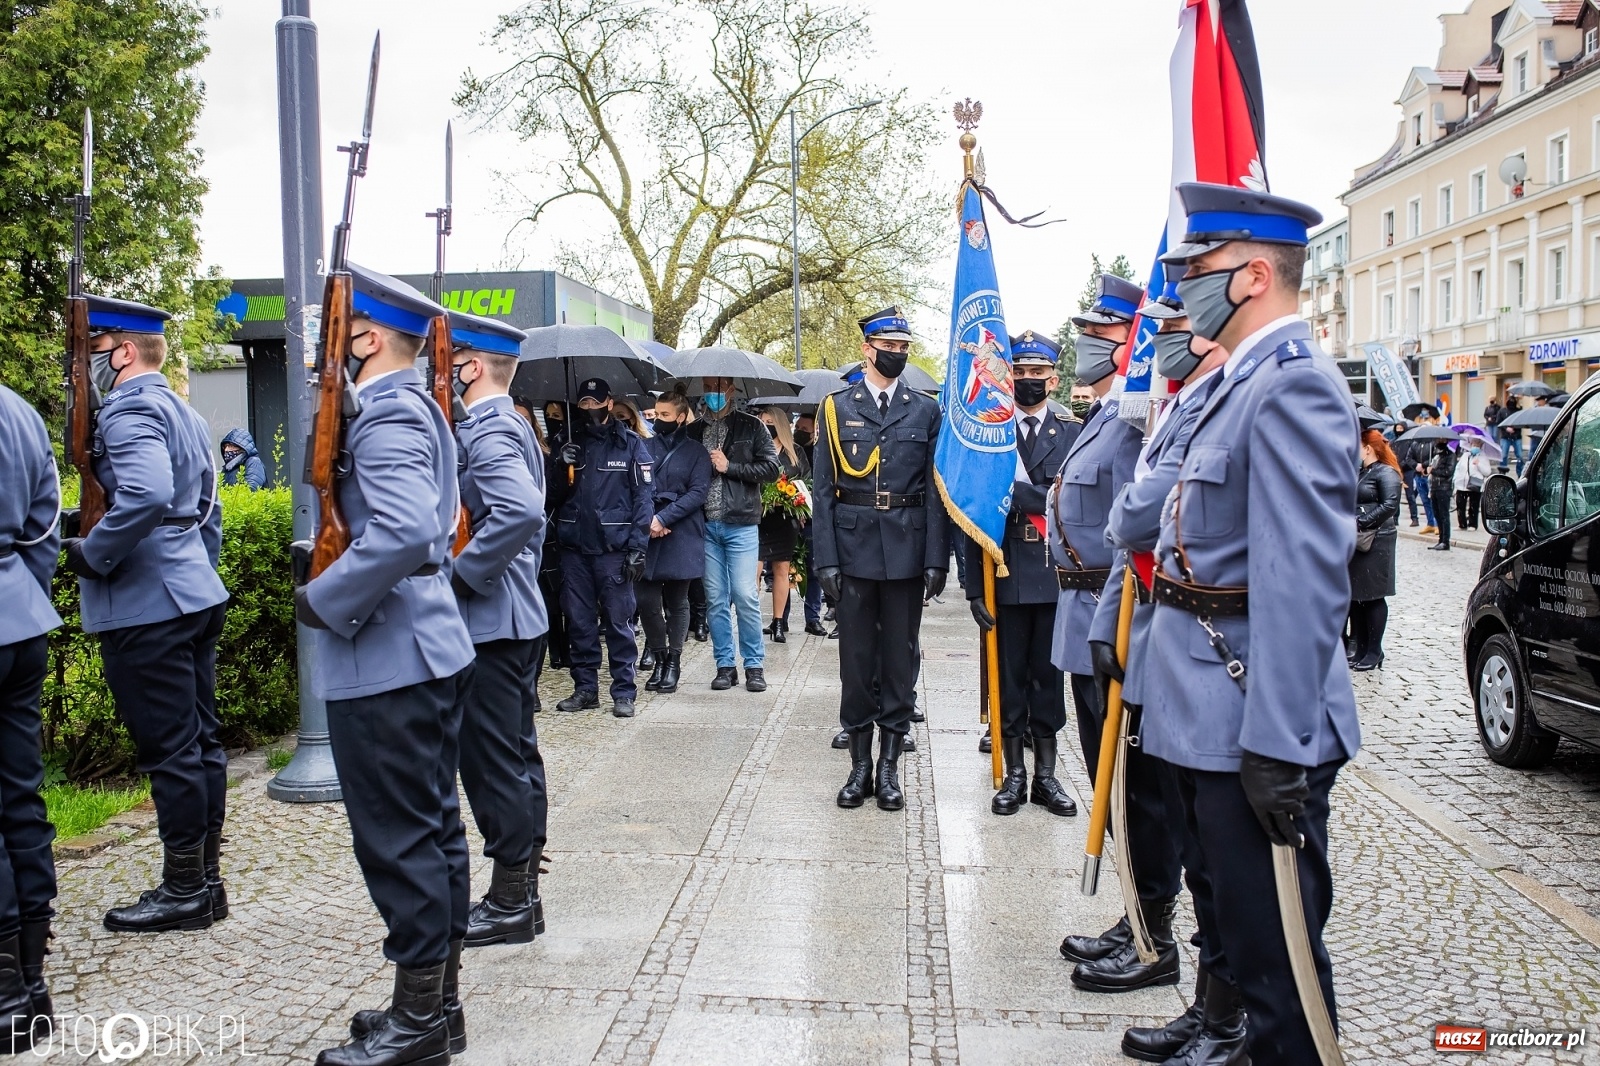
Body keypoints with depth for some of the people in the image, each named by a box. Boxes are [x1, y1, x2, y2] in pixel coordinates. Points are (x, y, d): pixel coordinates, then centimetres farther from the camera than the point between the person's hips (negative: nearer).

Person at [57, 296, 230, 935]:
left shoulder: (128, 411, -13)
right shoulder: (184, 414, 17)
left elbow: (145, 496, -31)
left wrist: (91, 555, -19)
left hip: (146, 609, -10)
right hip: (196, 597, 10)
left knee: (169, 750, -2)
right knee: (200, 740, 12)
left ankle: (184, 892, 7)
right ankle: (205, 878, 21)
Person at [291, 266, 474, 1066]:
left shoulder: (385, 415, -17)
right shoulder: (414, 406, 14)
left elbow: (404, 530, -32)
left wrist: (324, 600, -20)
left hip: (386, 665, -10)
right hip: (432, 648, 10)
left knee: (399, 837, -1)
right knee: (432, 827, 15)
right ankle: (437, 997, 28)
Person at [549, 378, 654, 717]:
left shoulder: (630, 444, 1)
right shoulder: (571, 445, 13)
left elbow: (643, 497, -3)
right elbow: (557, 497, 12)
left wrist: (637, 547, -11)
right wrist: (563, 470, -8)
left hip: (614, 548, -4)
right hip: (574, 548, 4)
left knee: (618, 622, -1)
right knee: (578, 622, 8)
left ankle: (624, 692, 6)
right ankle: (585, 688, 18)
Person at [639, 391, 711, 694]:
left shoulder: (695, 452, 3)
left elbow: (698, 492, -6)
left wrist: (663, 518, -14)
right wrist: (647, 520, -12)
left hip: (682, 537, -2)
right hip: (647, 535, 2)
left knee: (677, 603, 5)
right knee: (646, 601, -1)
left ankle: (674, 662, 16)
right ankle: (660, 658, 16)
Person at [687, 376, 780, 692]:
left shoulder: (752, 426, 4)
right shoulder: (693, 430, 12)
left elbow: (770, 467, -3)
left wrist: (729, 467, -8)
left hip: (741, 524, -3)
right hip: (705, 526, 3)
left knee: (746, 596, -6)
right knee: (716, 600, 6)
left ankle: (755, 665, 5)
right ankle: (725, 665, 15)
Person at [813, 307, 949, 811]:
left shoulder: (926, 410, 6)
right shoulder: (837, 407, 4)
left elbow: (935, 490, 3)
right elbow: (823, 490, 1)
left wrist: (936, 559, -5)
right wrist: (825, 558, -7)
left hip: (907, 550, 1)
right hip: (854, 547, 0)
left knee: (900, 656, 6)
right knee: (856, 656, 6)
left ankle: (890, 765, 16)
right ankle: (860, 763, 17)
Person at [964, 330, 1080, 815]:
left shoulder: (1074, 433, 5)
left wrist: (1017, 493, -18)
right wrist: (974, 584, -5)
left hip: (1055, 576, 1)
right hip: (1006, 577, -1)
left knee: (1048, 676, 9)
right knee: (1008, 678, 7)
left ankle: (1045, 774, 21)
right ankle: (1013, 774, 18)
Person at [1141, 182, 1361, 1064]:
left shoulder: (1293, 386, -18)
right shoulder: (1239, 383, 14)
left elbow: (1304, 579, -25)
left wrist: (1277, 745, -27)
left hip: (1254, 724, -10)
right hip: (1209, 720, 10)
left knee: (1273, 938, 2)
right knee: (1223, 904, 24)